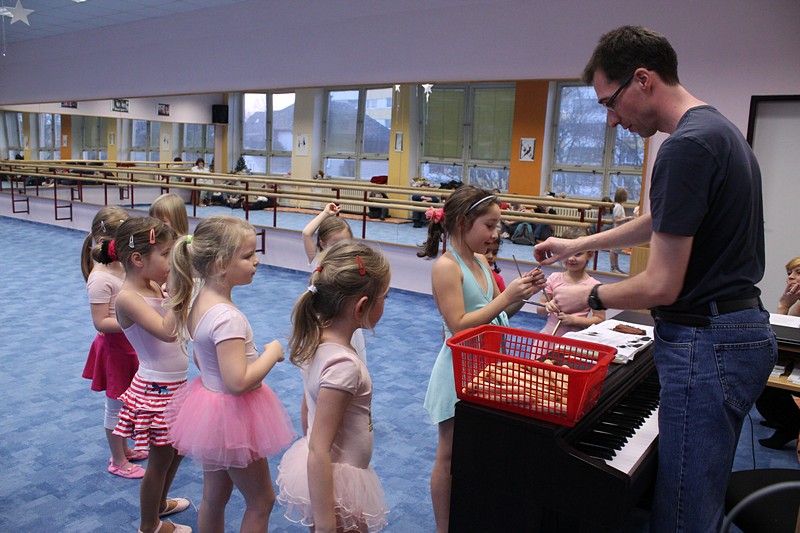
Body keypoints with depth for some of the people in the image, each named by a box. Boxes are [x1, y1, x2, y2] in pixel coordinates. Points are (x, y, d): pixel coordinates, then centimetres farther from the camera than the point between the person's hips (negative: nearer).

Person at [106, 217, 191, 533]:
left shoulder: (155, 287, 2)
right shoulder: (127, 298, -23)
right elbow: (166, 331, -34)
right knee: (161, 459, 9)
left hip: (174, 385, 8)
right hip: (156, 389, -8)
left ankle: (159, 503, 49)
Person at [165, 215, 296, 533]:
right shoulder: (228, 318, -30)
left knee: (214, 497, 24)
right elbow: (238, 382, -32)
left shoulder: (200, 301, 0)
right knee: (261, 501, 12)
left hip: (209, 403, 9)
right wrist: (272, 353, -19)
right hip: (232, 414, -9)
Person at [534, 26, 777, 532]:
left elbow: (661, 286, -20)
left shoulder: (687, 146, -21)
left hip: (706, 346, -10)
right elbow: (657, 222, 25)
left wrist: (588, 296, -4)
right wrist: (578, 244, 30)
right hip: (742, 332, 10)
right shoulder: (721, 129, 12)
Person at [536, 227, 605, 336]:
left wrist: (573, 320, -12)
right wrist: (547, 307, -13)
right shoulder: (554, 278, 4)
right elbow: (539, 311, 9)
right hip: (548, 334, 2)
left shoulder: (593, 286, -4)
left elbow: (600, 319, -1)